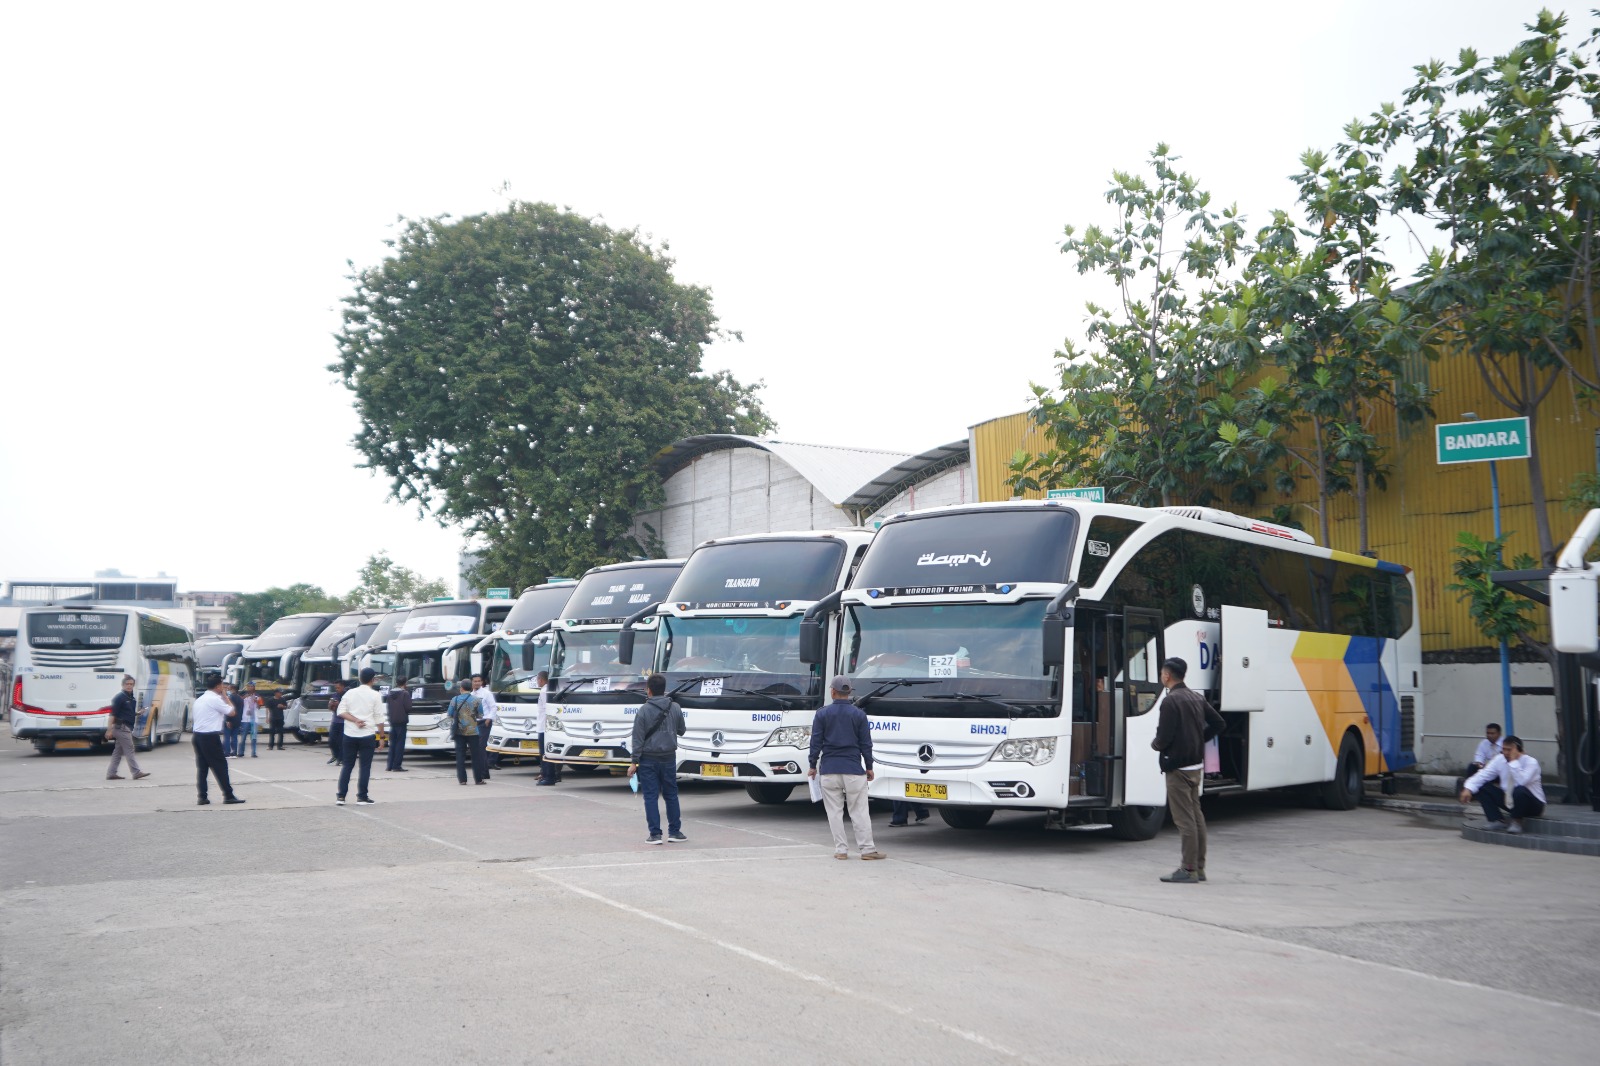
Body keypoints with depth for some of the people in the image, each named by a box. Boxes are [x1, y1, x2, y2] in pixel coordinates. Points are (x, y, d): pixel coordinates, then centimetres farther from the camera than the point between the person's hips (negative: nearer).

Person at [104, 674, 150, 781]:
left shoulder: (132, 698, 15)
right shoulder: (119, 697, -11)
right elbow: (113, 713, -16)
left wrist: (137, 714, 7)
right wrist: (109, 729, -20)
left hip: (127, 728, 9)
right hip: (122, 727, -9)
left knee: (118, 752, 10)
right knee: (129, 751, -8)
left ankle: (111, 773, 13)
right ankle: (136, 772, -9)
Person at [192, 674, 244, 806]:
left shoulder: (199, 699, 15)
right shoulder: (215, 699, -11)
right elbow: (232, 711, -8)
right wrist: (225, 697, 3)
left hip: (197, 735, 8)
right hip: (210, 737, -8)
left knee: (202, 767, 10)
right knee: (220, 766, -3)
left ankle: (202, 797, 9)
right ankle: (228, 796, -2)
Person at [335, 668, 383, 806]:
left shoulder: (350, 693, 7)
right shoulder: (375, 695, -4)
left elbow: (341, 712, 0)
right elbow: (379, 717, -4)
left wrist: (355, 720, -7)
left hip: (350, 735, 3)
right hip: (368, 735, -3)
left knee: (347, 765, 10)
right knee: (365, 766, 4)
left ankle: (341, 796, 5)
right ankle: (362, 796, 5)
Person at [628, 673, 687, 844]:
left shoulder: (644, 710, -10)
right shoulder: (675, 708, -1)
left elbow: (638, 738, -10)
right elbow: (682, 730, 11)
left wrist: (634, 762, -7)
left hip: (648, 759, -3)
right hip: (669, 758, 3)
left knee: (650, 796, 2)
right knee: (671, 795, 13)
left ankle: (655, 834, 1)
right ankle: (674, 831, 17)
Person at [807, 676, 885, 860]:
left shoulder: (822, 714, 0)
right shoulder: (859, 714, 1)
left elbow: (816, 742, 1)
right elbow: (866, 743, 3)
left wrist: (813, 766, 9)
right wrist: (869, 767, 11)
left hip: (829, 770, 0)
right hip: (853, 769, 0)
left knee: (834, 811, 6)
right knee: (859, 811, 2)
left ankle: (841, 849, 6)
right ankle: (867, 849, 2)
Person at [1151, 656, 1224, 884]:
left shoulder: (1170, 701, -16)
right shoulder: (1197, 698, 11)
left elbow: (1164, 737, -20)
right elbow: (1219, 724, 16)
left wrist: (1155, 744, 1)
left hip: (1178, 766, -9)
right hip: (1196, 765, 9)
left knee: (1184, 818, -6)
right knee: (1196, 815, 13)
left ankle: (1189, 870, -4)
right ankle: (1199, 867, 19)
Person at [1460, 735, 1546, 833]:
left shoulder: (1531, 762, -19)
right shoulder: (1499, 759, -5)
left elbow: (1522, 781, -37)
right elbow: (1482, 775, -10)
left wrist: (1514, 761, -33)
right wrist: (1468, 788, -26)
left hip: (1532, 805, -5)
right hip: (1508, 800, 5)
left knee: (1519, 790, -38)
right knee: (1482, 787, -10)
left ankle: (1516, 822, -12)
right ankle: (1498, 821, -9)